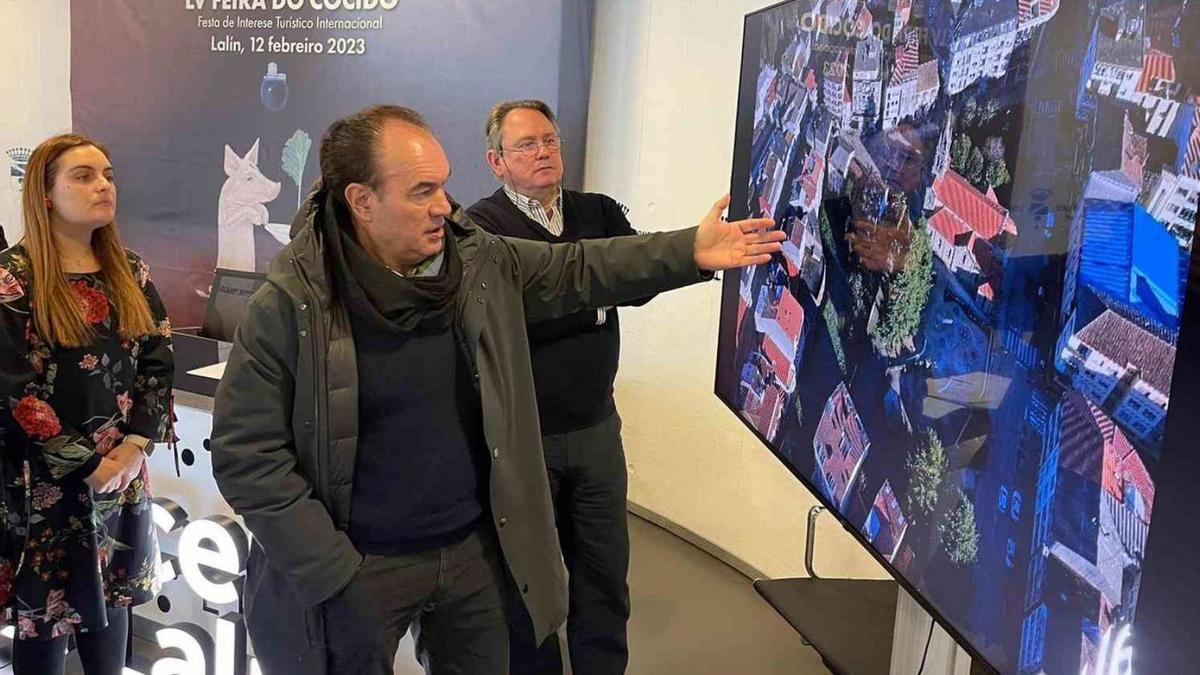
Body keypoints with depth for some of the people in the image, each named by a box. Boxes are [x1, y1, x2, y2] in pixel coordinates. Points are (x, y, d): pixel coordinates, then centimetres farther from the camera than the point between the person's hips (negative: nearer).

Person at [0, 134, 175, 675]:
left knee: (109, 598, 15)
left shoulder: (130, 275, 6)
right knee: (44, 613, 7)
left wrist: (136, 446, -9)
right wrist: (88, 464, -15)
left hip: (122, 475, 5)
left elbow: (159, 366, 5)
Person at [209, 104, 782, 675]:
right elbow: (246, 454, -15)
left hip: (475, 549, 4)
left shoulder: (481, 261, -3)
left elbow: (576, 270, 8)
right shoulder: (288, 306, -17)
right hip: (360, 570, -4)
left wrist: (691, 251, -1)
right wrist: (332, 573, -16)